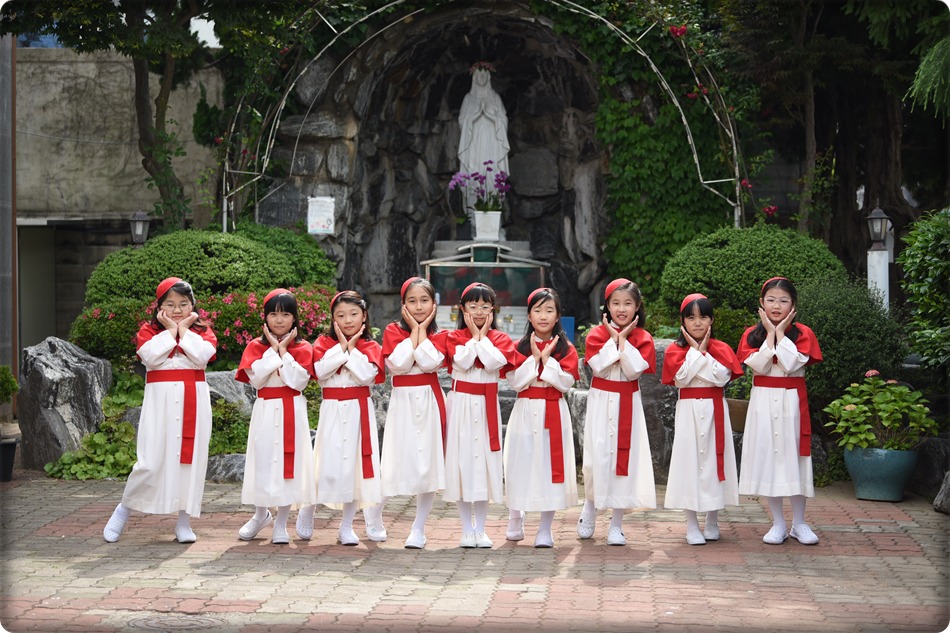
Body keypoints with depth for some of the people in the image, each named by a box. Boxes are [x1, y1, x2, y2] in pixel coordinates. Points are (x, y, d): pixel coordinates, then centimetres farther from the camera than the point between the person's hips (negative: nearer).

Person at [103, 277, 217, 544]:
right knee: (152, 460, -7)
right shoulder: (148, 330, 6)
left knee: (191, 458, 2)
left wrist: (184, 329, -5)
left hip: (193, 402, 2)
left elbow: (202, 356, -11)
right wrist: (170, 330, -7)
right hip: (161, 401, -2)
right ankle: (124, 509, 12)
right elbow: (151, 356, -14)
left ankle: (184, 521, 10)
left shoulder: (202, 331, 9)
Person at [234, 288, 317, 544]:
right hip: (265, 410, 1)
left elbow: (298, 380, -12)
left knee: (289, 461, -1)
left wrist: (283, 350, -9)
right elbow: (256, 378, -10)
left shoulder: (302, 348, 3)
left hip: (291, 410, -1)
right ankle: (261, 515, 24)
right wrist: (274, 349, -9)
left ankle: (281, 523, 9)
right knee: (263, 461, 2)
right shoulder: (256, 347, 5)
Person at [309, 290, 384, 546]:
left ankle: (347, 525, 10)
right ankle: (307, 512, 17)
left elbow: (366, 375, -11)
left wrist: (352, 348, -7)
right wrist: (342, 346, -9)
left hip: (359, 411, 1)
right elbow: (321, 371, -11)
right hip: (332, 410, -1)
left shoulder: (370, 347, 6)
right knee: (327, 463, -5)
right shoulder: (324, 343, 6)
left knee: (353, 464, 1)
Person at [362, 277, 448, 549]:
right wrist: (413, 330, -8)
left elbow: (429, 363, -13)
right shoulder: (393, 330, 2)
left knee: (429, 466, 0)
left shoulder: (438, 335, 6)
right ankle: (373, 513, 21)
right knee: (395, 464, -5)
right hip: (403, 402, -2)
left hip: (430, 401, 2)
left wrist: (423, 330, -7)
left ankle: (419, 529, 11)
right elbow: (398, 364, -14)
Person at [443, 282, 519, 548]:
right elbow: (462, 361, -17)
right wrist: (474, 335, -9)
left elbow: (494, 362, -14)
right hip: (461, 405, -1)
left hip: (487, 406, 1)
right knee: (462, 460, -1)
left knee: (484, 461, 2)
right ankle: (467, 529, 9)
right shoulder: (454, 337, 2)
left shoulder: (500, 339, 5)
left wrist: (482, 336, -8)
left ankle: (480, 529, 11)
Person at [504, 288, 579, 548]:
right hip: (526, 412, 1)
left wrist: (547, 359, -14)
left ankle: (545, 530, 5)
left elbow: (566, 383, -9)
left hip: (553, 414, 0)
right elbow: (515, 382, -7)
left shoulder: (566, 349, 2)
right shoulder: (520, 346, 3)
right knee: (521, 465, 3)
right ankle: (515, 521, 23)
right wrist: (534, 358, -13)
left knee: (551, 466, -2)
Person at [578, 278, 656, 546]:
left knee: (624, 457, 0)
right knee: (597, 456, -4)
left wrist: (624, 339, -12)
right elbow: (599, 367, -14)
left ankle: (616, 524, 7)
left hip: (627, 404, 1)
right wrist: (613, 338, -13)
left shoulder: (642, 338, 2)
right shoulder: (597, 334, 0)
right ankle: (590, 509, 20)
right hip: (601, 402, -1)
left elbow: (634, 371, -12)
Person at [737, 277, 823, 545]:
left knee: (794, 457, 1)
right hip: (763, 402, 1)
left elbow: (791, 365, -15)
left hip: (792, 402, -1)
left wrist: (781, 333, -11)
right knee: (767, 457, 2)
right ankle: (778, 524, 10)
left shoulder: (802, 333, 0)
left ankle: (799, 523, 12)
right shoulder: (752, 335, 4)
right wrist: (770, 334, -10)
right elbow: (759, 366, -12)